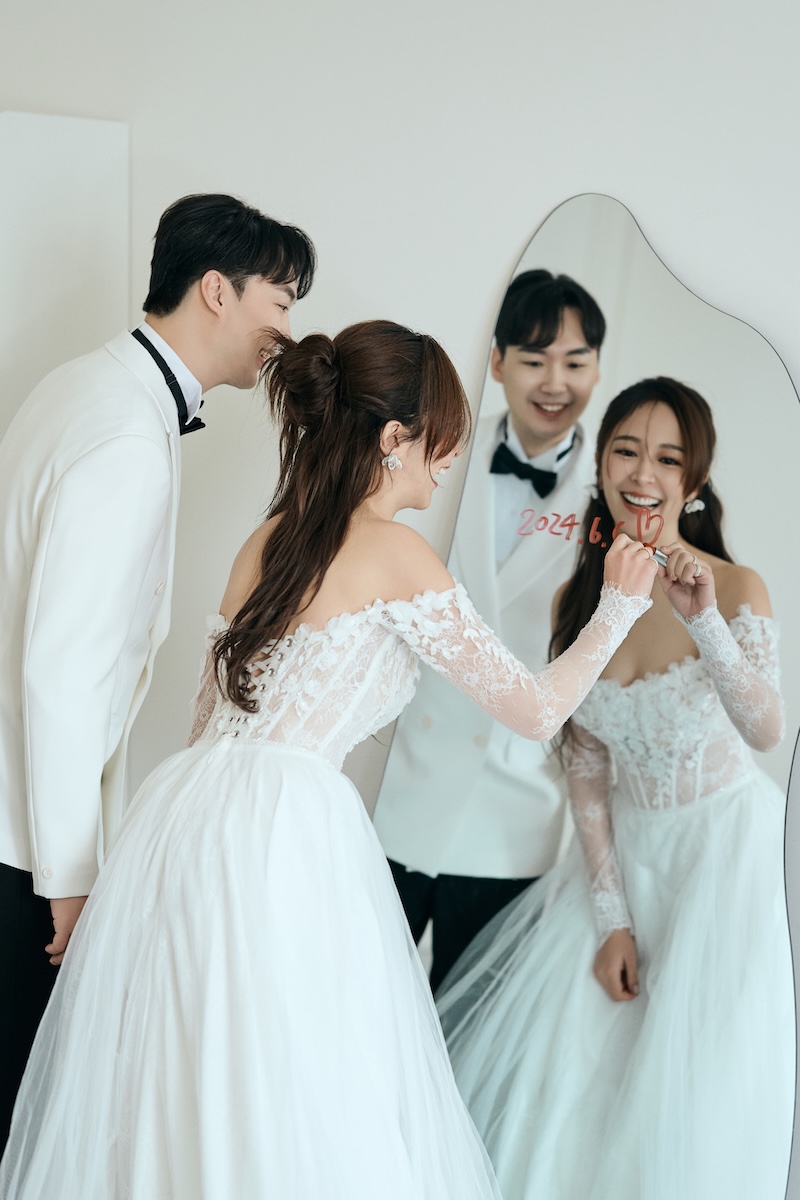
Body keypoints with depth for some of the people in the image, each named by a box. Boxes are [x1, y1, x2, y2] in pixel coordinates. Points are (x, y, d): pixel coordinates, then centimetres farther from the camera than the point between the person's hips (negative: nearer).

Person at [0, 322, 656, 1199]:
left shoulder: (268, 538, 16)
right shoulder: (395, 554, -4)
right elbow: (535, 709, -1)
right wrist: (619, 607, 12)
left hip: (186, 813, 8)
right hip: (283, 824, -7)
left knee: (167, 1087, 14)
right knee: (292, 1116, 2)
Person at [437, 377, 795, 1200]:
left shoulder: (734, 589, -15)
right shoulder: (575, 600, -3)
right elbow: (587, 767, -1)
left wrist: (706, 623, -44)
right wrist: (608, 916, -4)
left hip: (725, 849, -3)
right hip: (625, 849, 4)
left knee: (694, 1088, 0)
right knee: (566, 1076, 7)